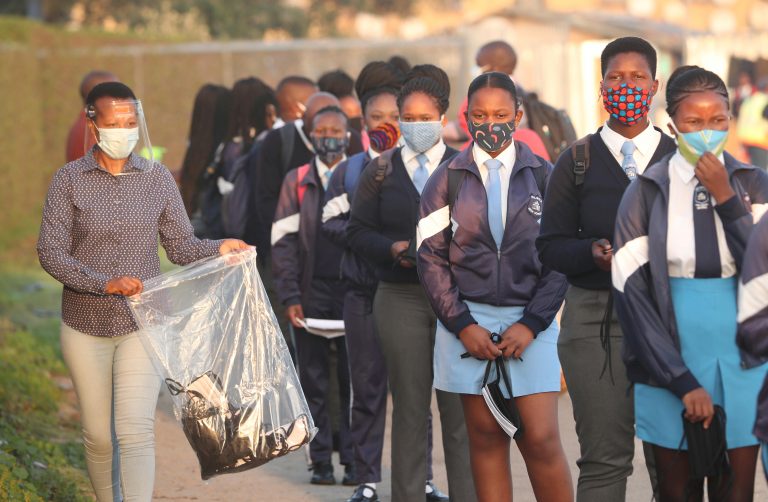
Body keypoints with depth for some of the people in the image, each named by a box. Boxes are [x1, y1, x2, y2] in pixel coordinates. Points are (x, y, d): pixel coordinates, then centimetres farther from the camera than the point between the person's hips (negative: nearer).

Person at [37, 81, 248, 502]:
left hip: (142, 325, 0)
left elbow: (181, 246, 5)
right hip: (85, 326, 0)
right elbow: (51, 252, -9)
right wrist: (105, 283, -23)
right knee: (98, 437, 9)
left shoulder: (158, 178, 3)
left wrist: (219, 248, -17)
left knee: (136, 432, -14)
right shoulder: (69, 180, -3)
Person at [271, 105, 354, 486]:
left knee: (354, 379, -1)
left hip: (354, 292, -1)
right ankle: (321, 459, 9)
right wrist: (290, 297, -3)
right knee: (314, 381, 3)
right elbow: (283, 242, 6)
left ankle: (353, 458, 5)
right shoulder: (297, 181, 9)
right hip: (311, 293, 1)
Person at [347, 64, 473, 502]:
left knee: (460, 407, -2)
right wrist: (392, 249, -11)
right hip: (401, 297, 1)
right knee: (409, 408, 5)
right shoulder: (381, 170, 8)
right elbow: (358, 230, 7)